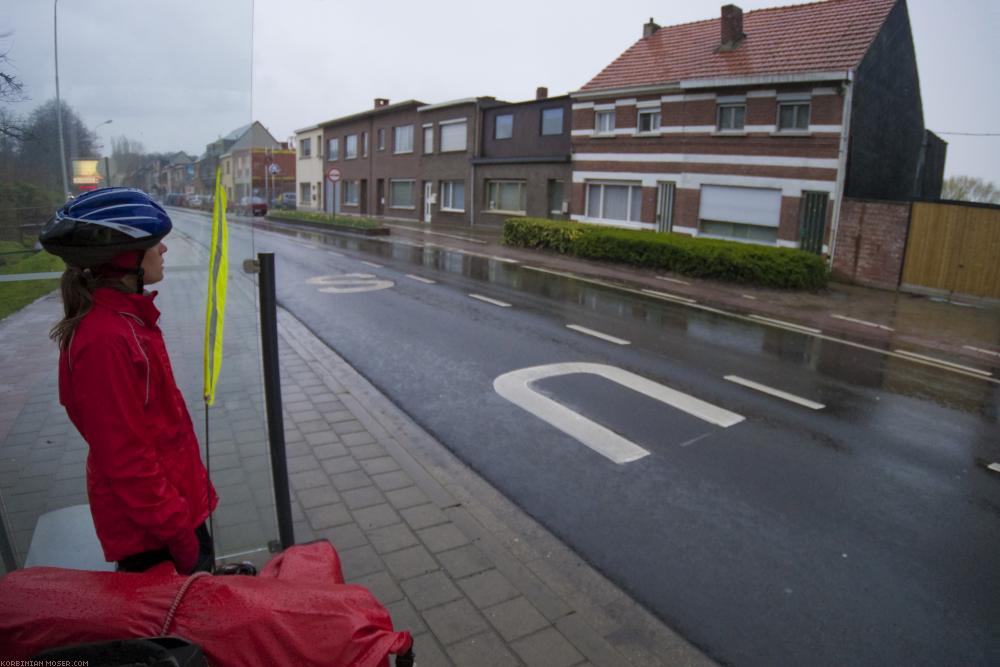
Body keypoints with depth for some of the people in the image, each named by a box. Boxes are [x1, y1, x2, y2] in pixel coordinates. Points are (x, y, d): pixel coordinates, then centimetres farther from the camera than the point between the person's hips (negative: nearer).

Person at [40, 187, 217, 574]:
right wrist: (183, 540, -19)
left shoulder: (124, 317, 3)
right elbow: (126, 459, -25)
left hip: (173, 502, 9)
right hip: (154, 532, -9)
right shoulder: (105, 339, -27)